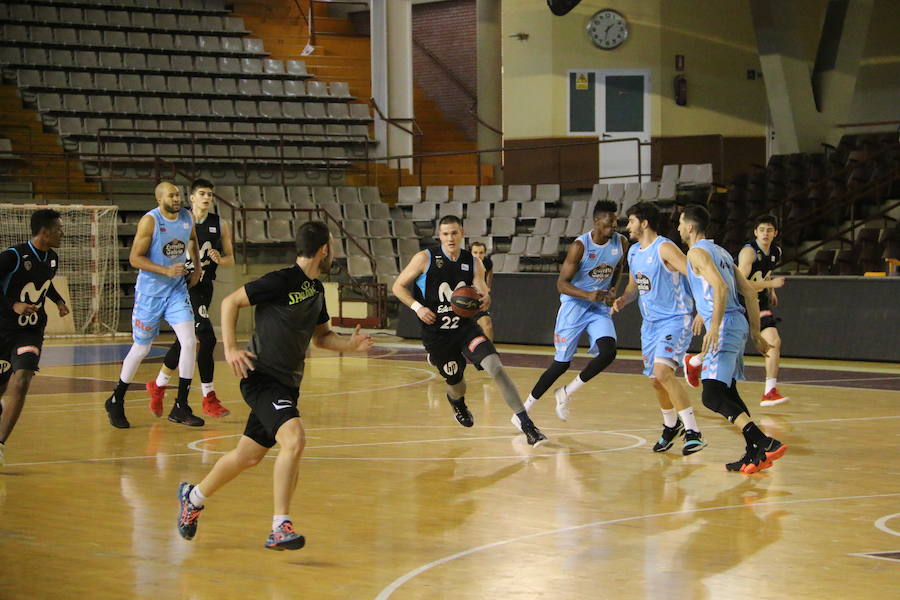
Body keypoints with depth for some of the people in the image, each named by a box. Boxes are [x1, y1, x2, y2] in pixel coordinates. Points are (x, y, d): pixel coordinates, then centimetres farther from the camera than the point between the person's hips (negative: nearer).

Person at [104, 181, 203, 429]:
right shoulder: (150, 221, -16)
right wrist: (166, 271, -28)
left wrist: (197, 267, 12)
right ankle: (116, 402, 24)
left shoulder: (187, 218, 1)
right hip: (150, 292, -4)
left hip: (177, 291, 4)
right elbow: (135, 258, -19)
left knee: (189, 342, -11)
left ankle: (180, 408, -3)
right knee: (141, 348, 4)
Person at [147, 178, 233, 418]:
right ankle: (209, 398, -10)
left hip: (205, 287, 5)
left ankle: (158, 385, 31)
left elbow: (230, 259, 11)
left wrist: (220, 259, -10)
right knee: (206, 338, -17)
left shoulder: (220, 225, 8)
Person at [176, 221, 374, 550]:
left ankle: (193, 497, 40)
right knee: (294, 438, -27)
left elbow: (321, 336, 22)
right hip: (262, 377, -9)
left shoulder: (316, 288, 11)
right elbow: (230, 301, -8)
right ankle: (281, 528, -23)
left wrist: (350, 344, 2)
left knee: (248, 455, 17)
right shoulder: (280, 281, -14)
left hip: (287, 384, 9)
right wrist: (230, 347, -17)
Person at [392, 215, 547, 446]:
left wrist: (485, 300, -27)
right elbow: (398, 286, -1)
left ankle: (526, 425, -22)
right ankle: (456, 402, 52)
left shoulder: (473, 262, 0)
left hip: (465, 327, 1)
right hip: (436, 334, -1)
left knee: (495, 366, -21)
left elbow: (483, 293, -2)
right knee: (455, 383, 9)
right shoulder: (425, 259, -8)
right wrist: (417, 307, -15)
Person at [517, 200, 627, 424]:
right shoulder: (580, 246, -19)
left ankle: (566, 393, 0)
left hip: (600, 308, 4)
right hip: (574, 305, -4)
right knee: (562, 363, -3)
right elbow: (561, 284, -16)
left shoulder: (621, 243, -4)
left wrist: (613, 290, -1)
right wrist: (588, 295, -30)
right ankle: (526, 407, 13)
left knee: (608, 352, -20)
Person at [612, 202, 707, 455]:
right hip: (650, 323, 9)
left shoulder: (665, 248, -16)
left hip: (675, 320, -9)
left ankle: (693, 432, -23)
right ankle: (671, 426, 38)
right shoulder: (634, 252, 11)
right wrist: (623, 299, 4)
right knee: (655, 380, 13)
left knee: (662, 371, -26)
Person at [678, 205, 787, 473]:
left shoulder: (697, 252, -6)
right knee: (728, 391, 21)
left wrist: (714, 327, -29)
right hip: (738, 322, 10)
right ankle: (755, 454, 19)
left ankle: (765, 443, -28)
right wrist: (756, 332, 23)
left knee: (712, 396, -17)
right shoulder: (720, 251, 22)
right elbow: (750, 292, 20)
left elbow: (720, 287, -22)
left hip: (724, 327, -10)